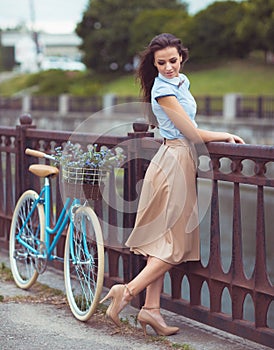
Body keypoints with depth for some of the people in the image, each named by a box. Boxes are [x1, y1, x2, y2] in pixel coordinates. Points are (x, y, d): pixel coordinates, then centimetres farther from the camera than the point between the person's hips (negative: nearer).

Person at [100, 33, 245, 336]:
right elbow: (193, 134, -16)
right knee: (173, 243, -7)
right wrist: (227, 136, -3)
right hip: (175, 160, -9)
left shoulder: (181, 81, 14)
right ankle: (128, 291, -10)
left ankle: (151, 308, 6)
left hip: (179, 159, 9)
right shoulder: (163, 90, -16)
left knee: (164, 241, 5)